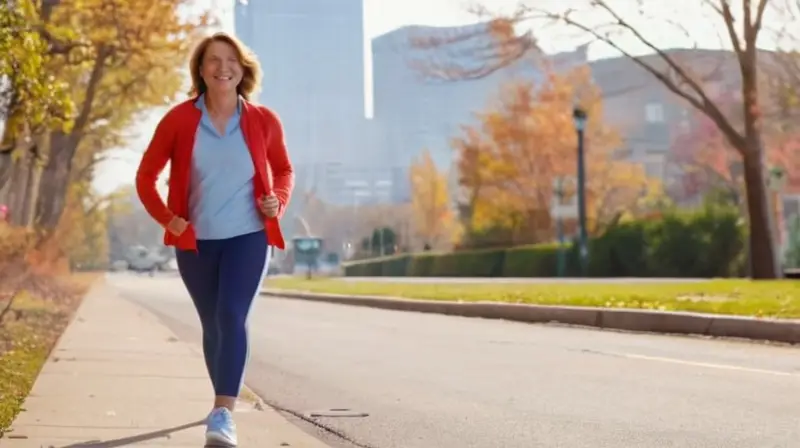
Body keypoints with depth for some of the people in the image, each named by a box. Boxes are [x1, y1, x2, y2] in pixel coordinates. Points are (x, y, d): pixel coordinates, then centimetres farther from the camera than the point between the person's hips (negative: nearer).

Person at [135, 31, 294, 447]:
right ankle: (224, 406, 31)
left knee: (232, 317, -19)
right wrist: (167, 218, -7)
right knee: (212, 324, 12)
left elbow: (284, 170, 15)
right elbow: (146, 176, 6)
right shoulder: (178, 119, -4)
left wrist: (278, 201, -5)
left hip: (247, 236, -1)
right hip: (195, 241, 2)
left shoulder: (264, 121, -2)